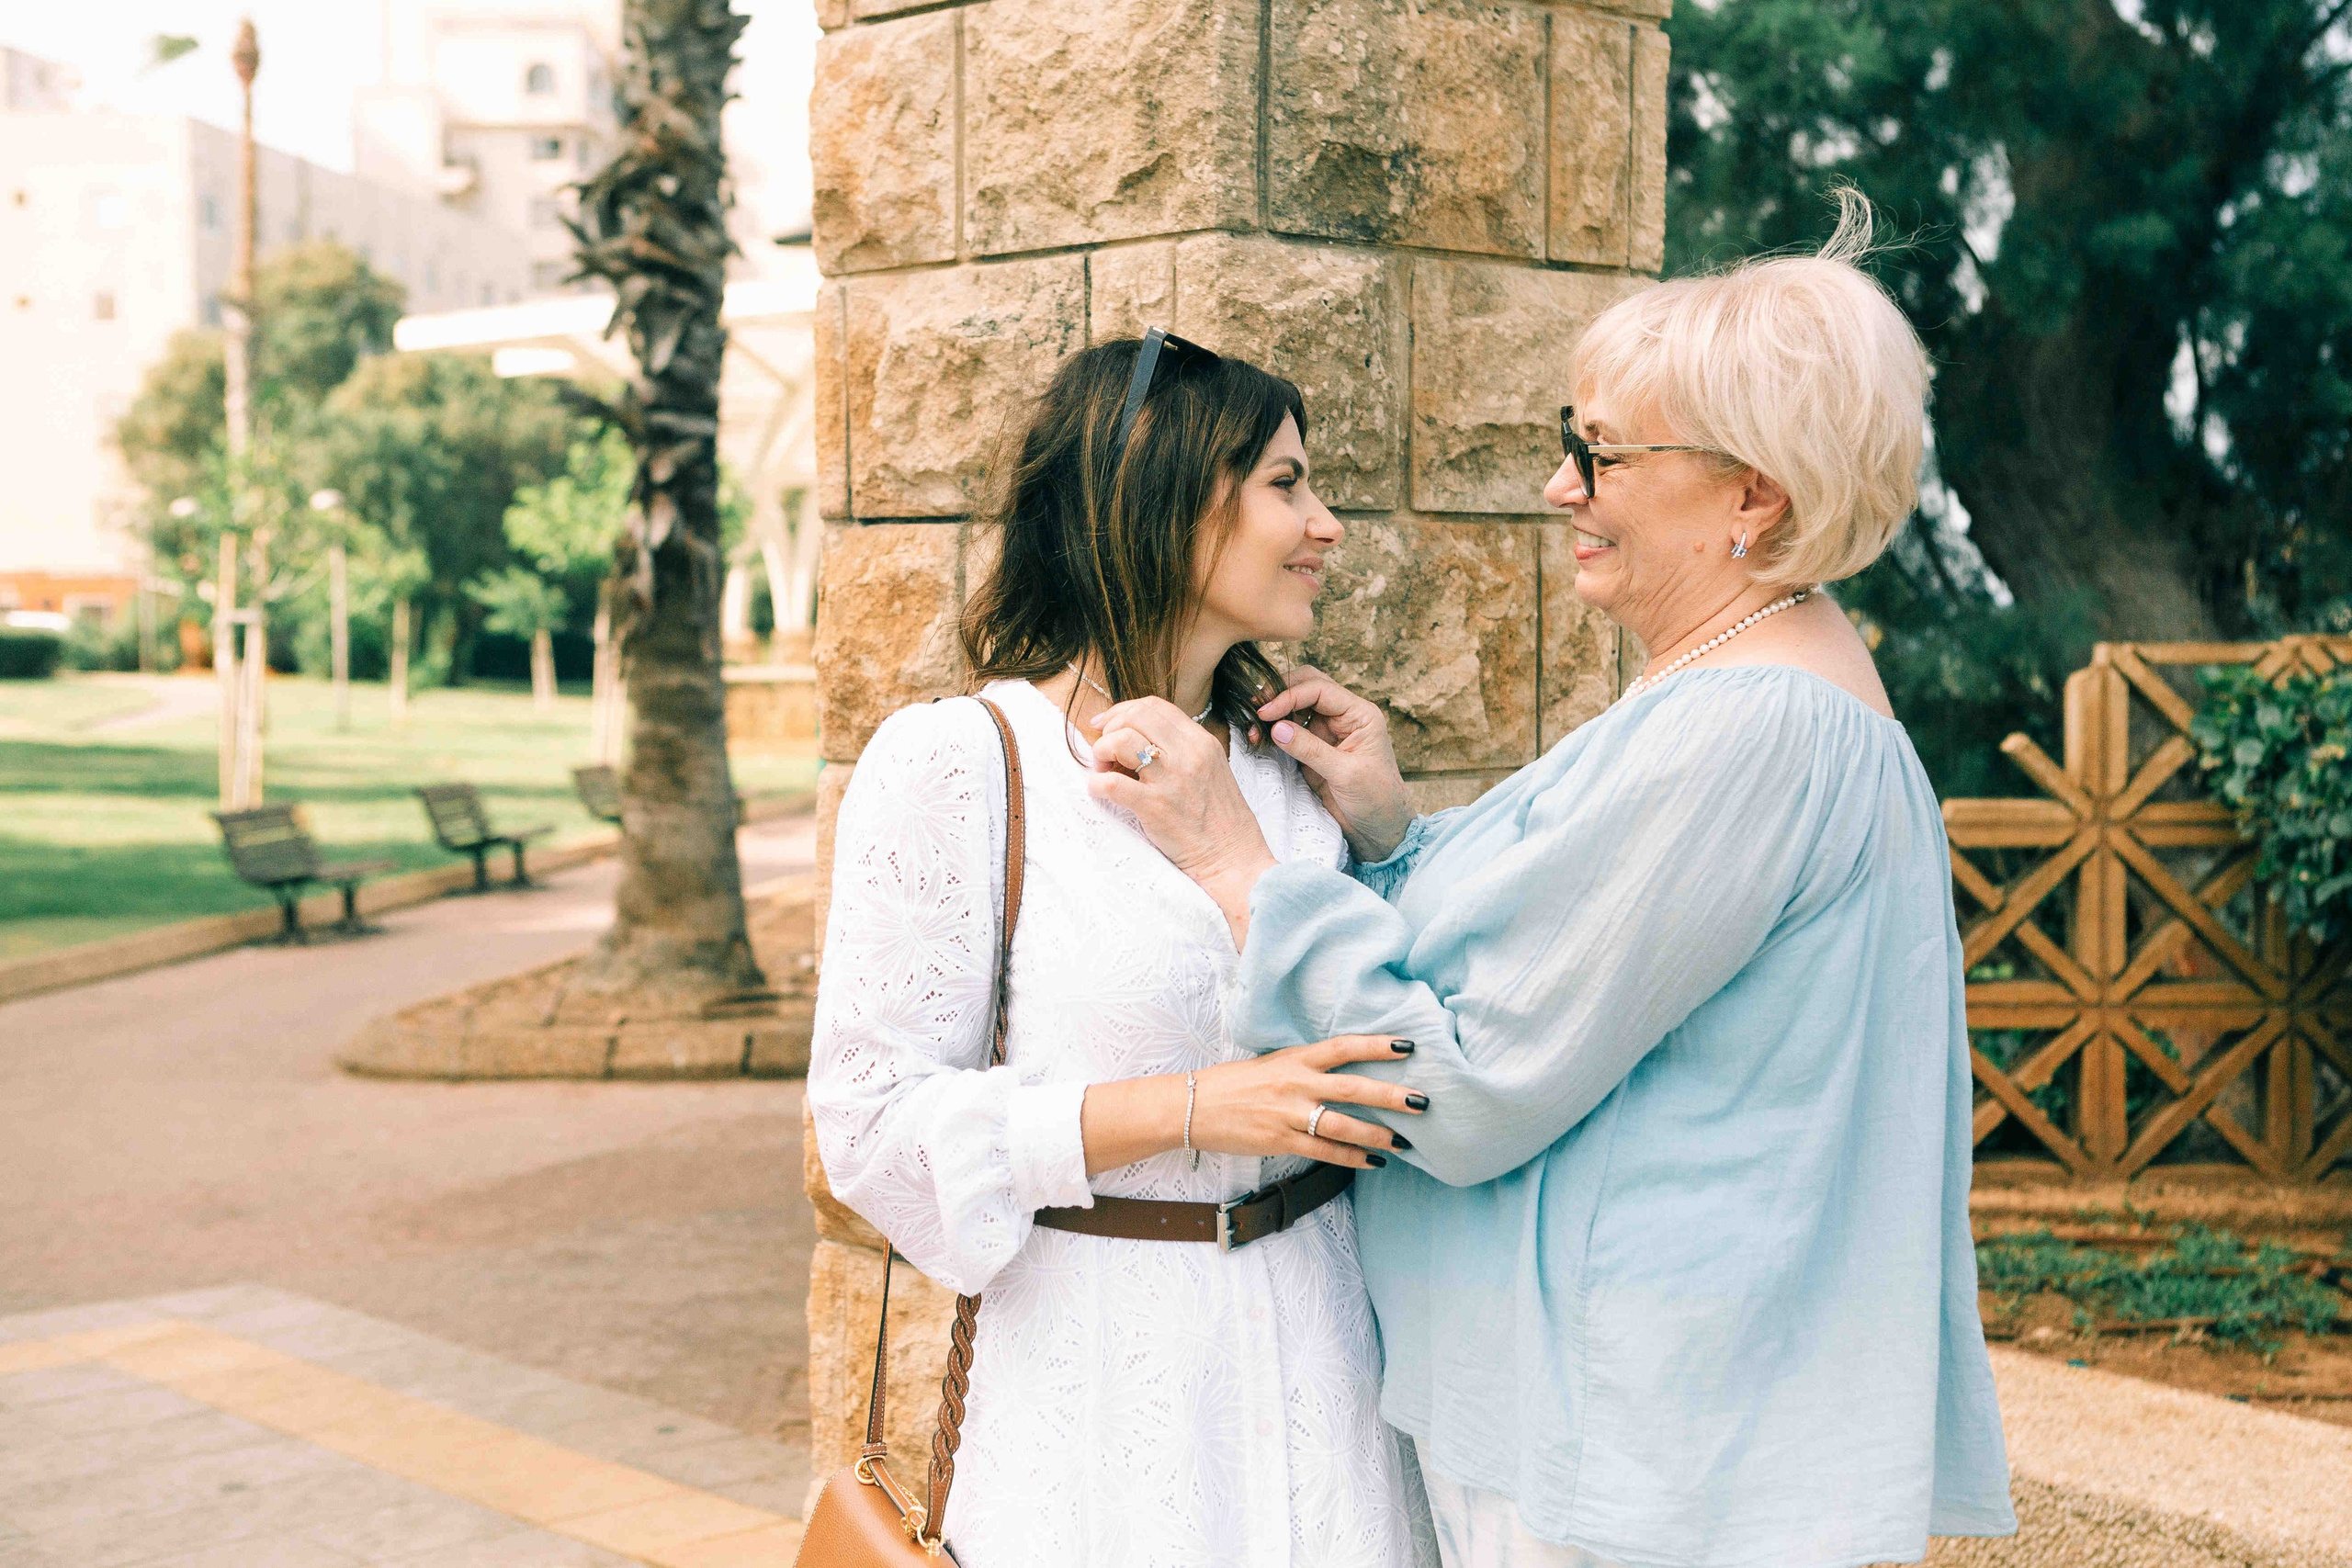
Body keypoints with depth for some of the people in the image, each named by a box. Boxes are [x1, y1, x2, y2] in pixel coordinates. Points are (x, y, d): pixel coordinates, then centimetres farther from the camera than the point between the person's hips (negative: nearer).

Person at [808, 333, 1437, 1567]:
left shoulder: (1290, 769, 9)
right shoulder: (954, 764, -10)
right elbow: (874, 1119, -13)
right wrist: (1185, 1110, -21)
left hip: (1314, 1333, 5)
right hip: (1100, 1368, -5)